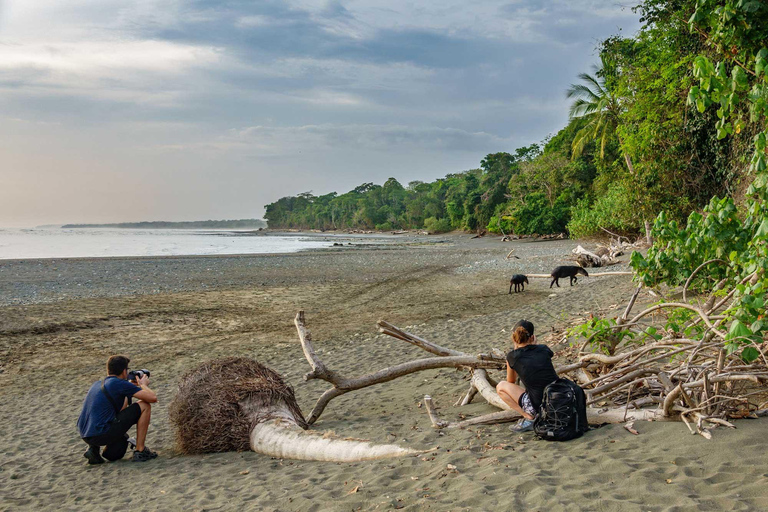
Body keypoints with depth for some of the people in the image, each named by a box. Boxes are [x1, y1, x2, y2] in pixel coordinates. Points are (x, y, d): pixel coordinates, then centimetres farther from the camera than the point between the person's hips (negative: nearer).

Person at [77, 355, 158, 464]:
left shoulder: (97, 384, 17)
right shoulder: (120, 384, -6)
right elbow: (153, 398, -7)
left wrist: (132, 386, 35)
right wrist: (143, 384, 13)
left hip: (85, 436, 8)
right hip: (101, 434, -8)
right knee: (144, 406, 3)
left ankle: (94, 448, 16)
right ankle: (140, 451, 6)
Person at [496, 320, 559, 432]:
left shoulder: (513, 356, -2)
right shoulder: (544, 349, 7)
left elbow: (511, 382, 19)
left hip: (539, 408, -5)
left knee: (500, 387, 13)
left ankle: (529, 418, 3)